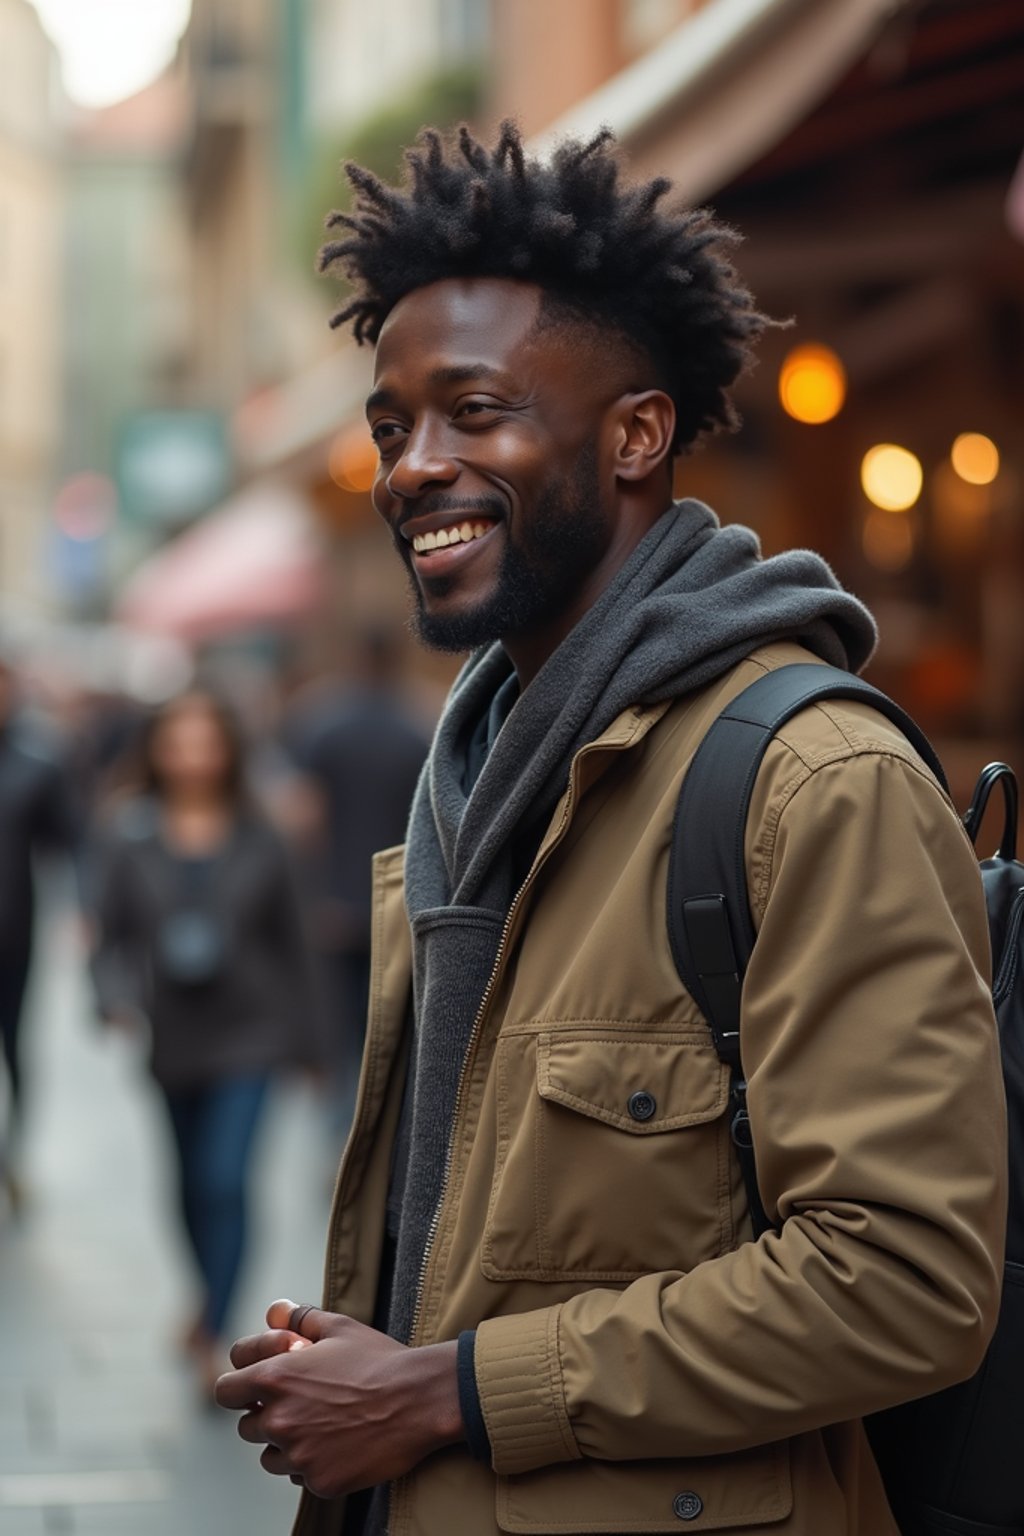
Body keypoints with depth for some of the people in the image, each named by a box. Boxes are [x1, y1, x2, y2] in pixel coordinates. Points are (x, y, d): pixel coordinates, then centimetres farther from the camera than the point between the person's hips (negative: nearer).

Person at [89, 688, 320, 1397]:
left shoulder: (257, 838, -2)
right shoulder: (126, 836, -1)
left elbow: (289, 940, 5)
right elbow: (110, 931, -1)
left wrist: (303, 1039, 8)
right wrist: (118, 998, -21)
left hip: (246, 1032, -2)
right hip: (173, 1037, 2)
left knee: (227, 1181, -13)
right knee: (194, 1184, 17)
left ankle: (213, 1337, -10)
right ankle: (213, 1301, 41)